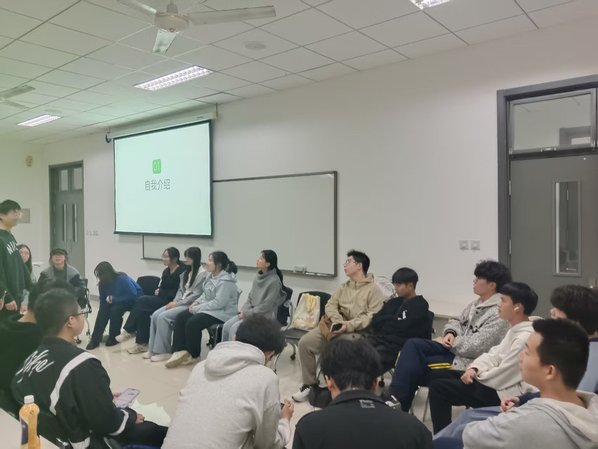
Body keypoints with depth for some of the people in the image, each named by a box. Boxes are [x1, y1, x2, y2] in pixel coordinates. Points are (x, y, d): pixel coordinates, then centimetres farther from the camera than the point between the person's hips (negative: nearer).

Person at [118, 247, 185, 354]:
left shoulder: (181, 272, -10)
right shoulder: (166, 271, 16)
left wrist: (161, 293, -12)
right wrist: (158, 291, -3)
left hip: (171, 302, -8)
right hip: (161, 300, 8)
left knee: (143, 301, -22)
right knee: (143, 311, -20)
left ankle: (130, 331, -6)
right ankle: (142, 343, -16)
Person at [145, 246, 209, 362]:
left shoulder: (202, 274, -11)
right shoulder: (187, 272, 17)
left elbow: (196, 295, -16)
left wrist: (177, 303, -14)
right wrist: (174, 302, -2)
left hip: (190, 305, -8)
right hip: (180, 303, 8)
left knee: (163, 317, -23)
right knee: (155, 315, -11)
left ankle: (164, 352, -14)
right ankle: (153, 349, -5)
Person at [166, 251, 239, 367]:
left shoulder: (226, 281, -21)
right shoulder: (212, 276, 10)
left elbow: (219, 303, -26)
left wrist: (197, 308, -20)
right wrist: (197, 301, 2)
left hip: (221, 313, -10)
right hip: (208, 309, 10)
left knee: (192, 323, -26)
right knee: (180, 318, -6)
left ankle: (193, 355, -4)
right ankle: (180, 350, -4)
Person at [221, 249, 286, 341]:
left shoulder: (275, 281, -16)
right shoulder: (258, 276, 7)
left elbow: (267, 306, -16)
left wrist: (247, 313, -13)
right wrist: (243, 310, -3)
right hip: (249, 312, 7)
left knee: (235, 328, -22)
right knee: (226, 325, -11)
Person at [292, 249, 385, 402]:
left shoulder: (373, 289, -4)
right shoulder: (344, 286, 19)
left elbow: (373, 316, -15)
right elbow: (331, 304, 10)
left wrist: (349, 325, -23)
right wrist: (337, 320, -12)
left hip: (357, 331, -6)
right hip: (336, 326, 6)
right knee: (305, 342, -10)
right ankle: (310, 384, 5)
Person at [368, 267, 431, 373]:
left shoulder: (420, 306, -2)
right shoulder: (394, 302, 20)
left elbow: (403, 327, -12)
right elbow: (375, 321, 13)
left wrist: (387, 320, 4)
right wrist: (394, 320, 0)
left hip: (400, 345, -6)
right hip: (381, 338, 7)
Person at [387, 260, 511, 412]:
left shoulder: (499, 313, -18)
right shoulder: (477, 303, 11)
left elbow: (476, 347, -23)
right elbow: (457, 321, 19)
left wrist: (448, 342, -11)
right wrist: (450, 334, -4)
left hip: (466, 361, -8)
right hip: (454, 349, 8)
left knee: (414, 364, -14)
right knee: (413, 344, -13)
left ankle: (399, 401, 3)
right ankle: (396, 397, -15)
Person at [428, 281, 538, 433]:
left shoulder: (525, 338, -24)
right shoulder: (515, 330, 8)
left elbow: (503, 376, -25)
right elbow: (495, 353, 10)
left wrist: (478, 376, -7)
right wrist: (474, 368, -8)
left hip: (502, 393, -10)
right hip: (496, 381, 10)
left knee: (439, 387, -13)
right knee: (438, 375, 8)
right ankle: (443, 434, 16)